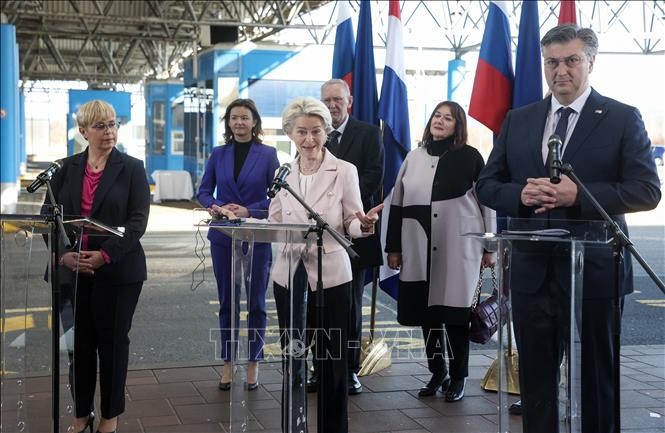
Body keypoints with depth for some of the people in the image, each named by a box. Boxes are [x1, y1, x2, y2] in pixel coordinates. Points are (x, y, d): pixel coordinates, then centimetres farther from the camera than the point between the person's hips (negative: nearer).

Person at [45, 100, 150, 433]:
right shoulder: (67, 168, 9)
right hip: (72, 270, 3)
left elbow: (138, 220, -8)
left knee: (112, 341, 6)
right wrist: (62, 253, -10)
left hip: (118, 270, -3)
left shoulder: (132, 168, 0)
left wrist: (105, 255, -18)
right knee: (79, 342, 8)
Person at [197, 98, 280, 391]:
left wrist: (249, 211, -16)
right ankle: (228, 363, 18)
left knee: (256, 302, 5)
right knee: (227, 301, 9)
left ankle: (253, 364, 16)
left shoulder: (268, 154, -3)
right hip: (223, 237, 3)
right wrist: (212, 206, -12)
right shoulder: (218, 154, 6)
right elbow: (204, 191, 9)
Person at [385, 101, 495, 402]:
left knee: (455, 313, 2)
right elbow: (397, 203, 11)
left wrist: (488, 247, -1)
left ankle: (458, 377, 14)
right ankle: (437, 373, 21)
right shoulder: (414, 158, 10)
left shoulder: (470, 157, 0)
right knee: (426, 312, 7)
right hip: (419, 250, 4)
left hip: (458, 250, -3)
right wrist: (393, 247, 7)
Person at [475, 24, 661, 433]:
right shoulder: (518, 120, 9)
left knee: (597, 376, 10)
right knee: (535, 376, 14)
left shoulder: (623, 119, -2)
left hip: (593, 271, -3)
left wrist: (579, 195, -22)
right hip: (531, 271, 4)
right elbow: (487, 185, 10)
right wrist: (521, 194, -12)